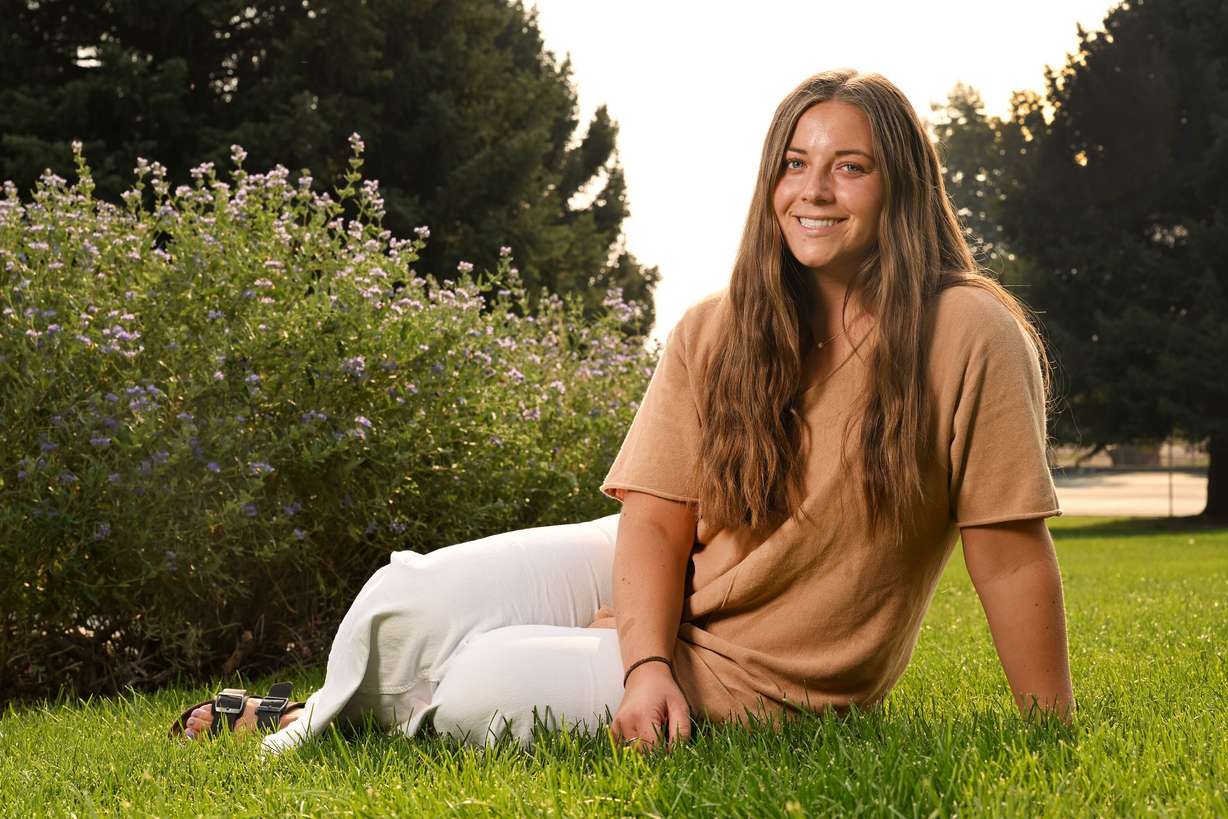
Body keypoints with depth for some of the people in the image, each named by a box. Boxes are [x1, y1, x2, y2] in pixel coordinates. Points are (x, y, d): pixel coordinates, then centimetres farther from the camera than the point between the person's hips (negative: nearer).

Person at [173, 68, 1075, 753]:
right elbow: (655, 520, -8)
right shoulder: (713, 335, -3)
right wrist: (649, 666, -26)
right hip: (651, 588, 4)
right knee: (412, 599, -17)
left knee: (484, 692, -24)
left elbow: (1011, 553, -15)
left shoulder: (970, 337, -17)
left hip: (758, 678, -4)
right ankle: (314, 727, 15)